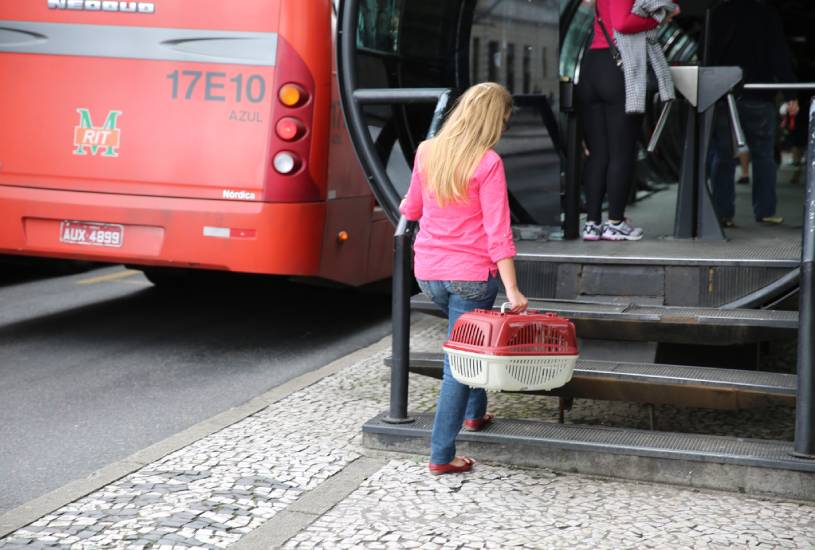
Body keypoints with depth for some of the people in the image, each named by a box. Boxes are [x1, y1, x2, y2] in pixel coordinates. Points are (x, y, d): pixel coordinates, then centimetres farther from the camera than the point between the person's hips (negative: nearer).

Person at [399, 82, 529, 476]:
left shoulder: (427, 152, 3)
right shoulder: (488, 163, -14)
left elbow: (412, 210, 18)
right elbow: (498, 233, -17)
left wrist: (405, 205, 42)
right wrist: (512, 290, -17)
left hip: (428, 273, 6)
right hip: (470, 275, -6)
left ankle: (474, 413, 38)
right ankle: (441, 455, 3)